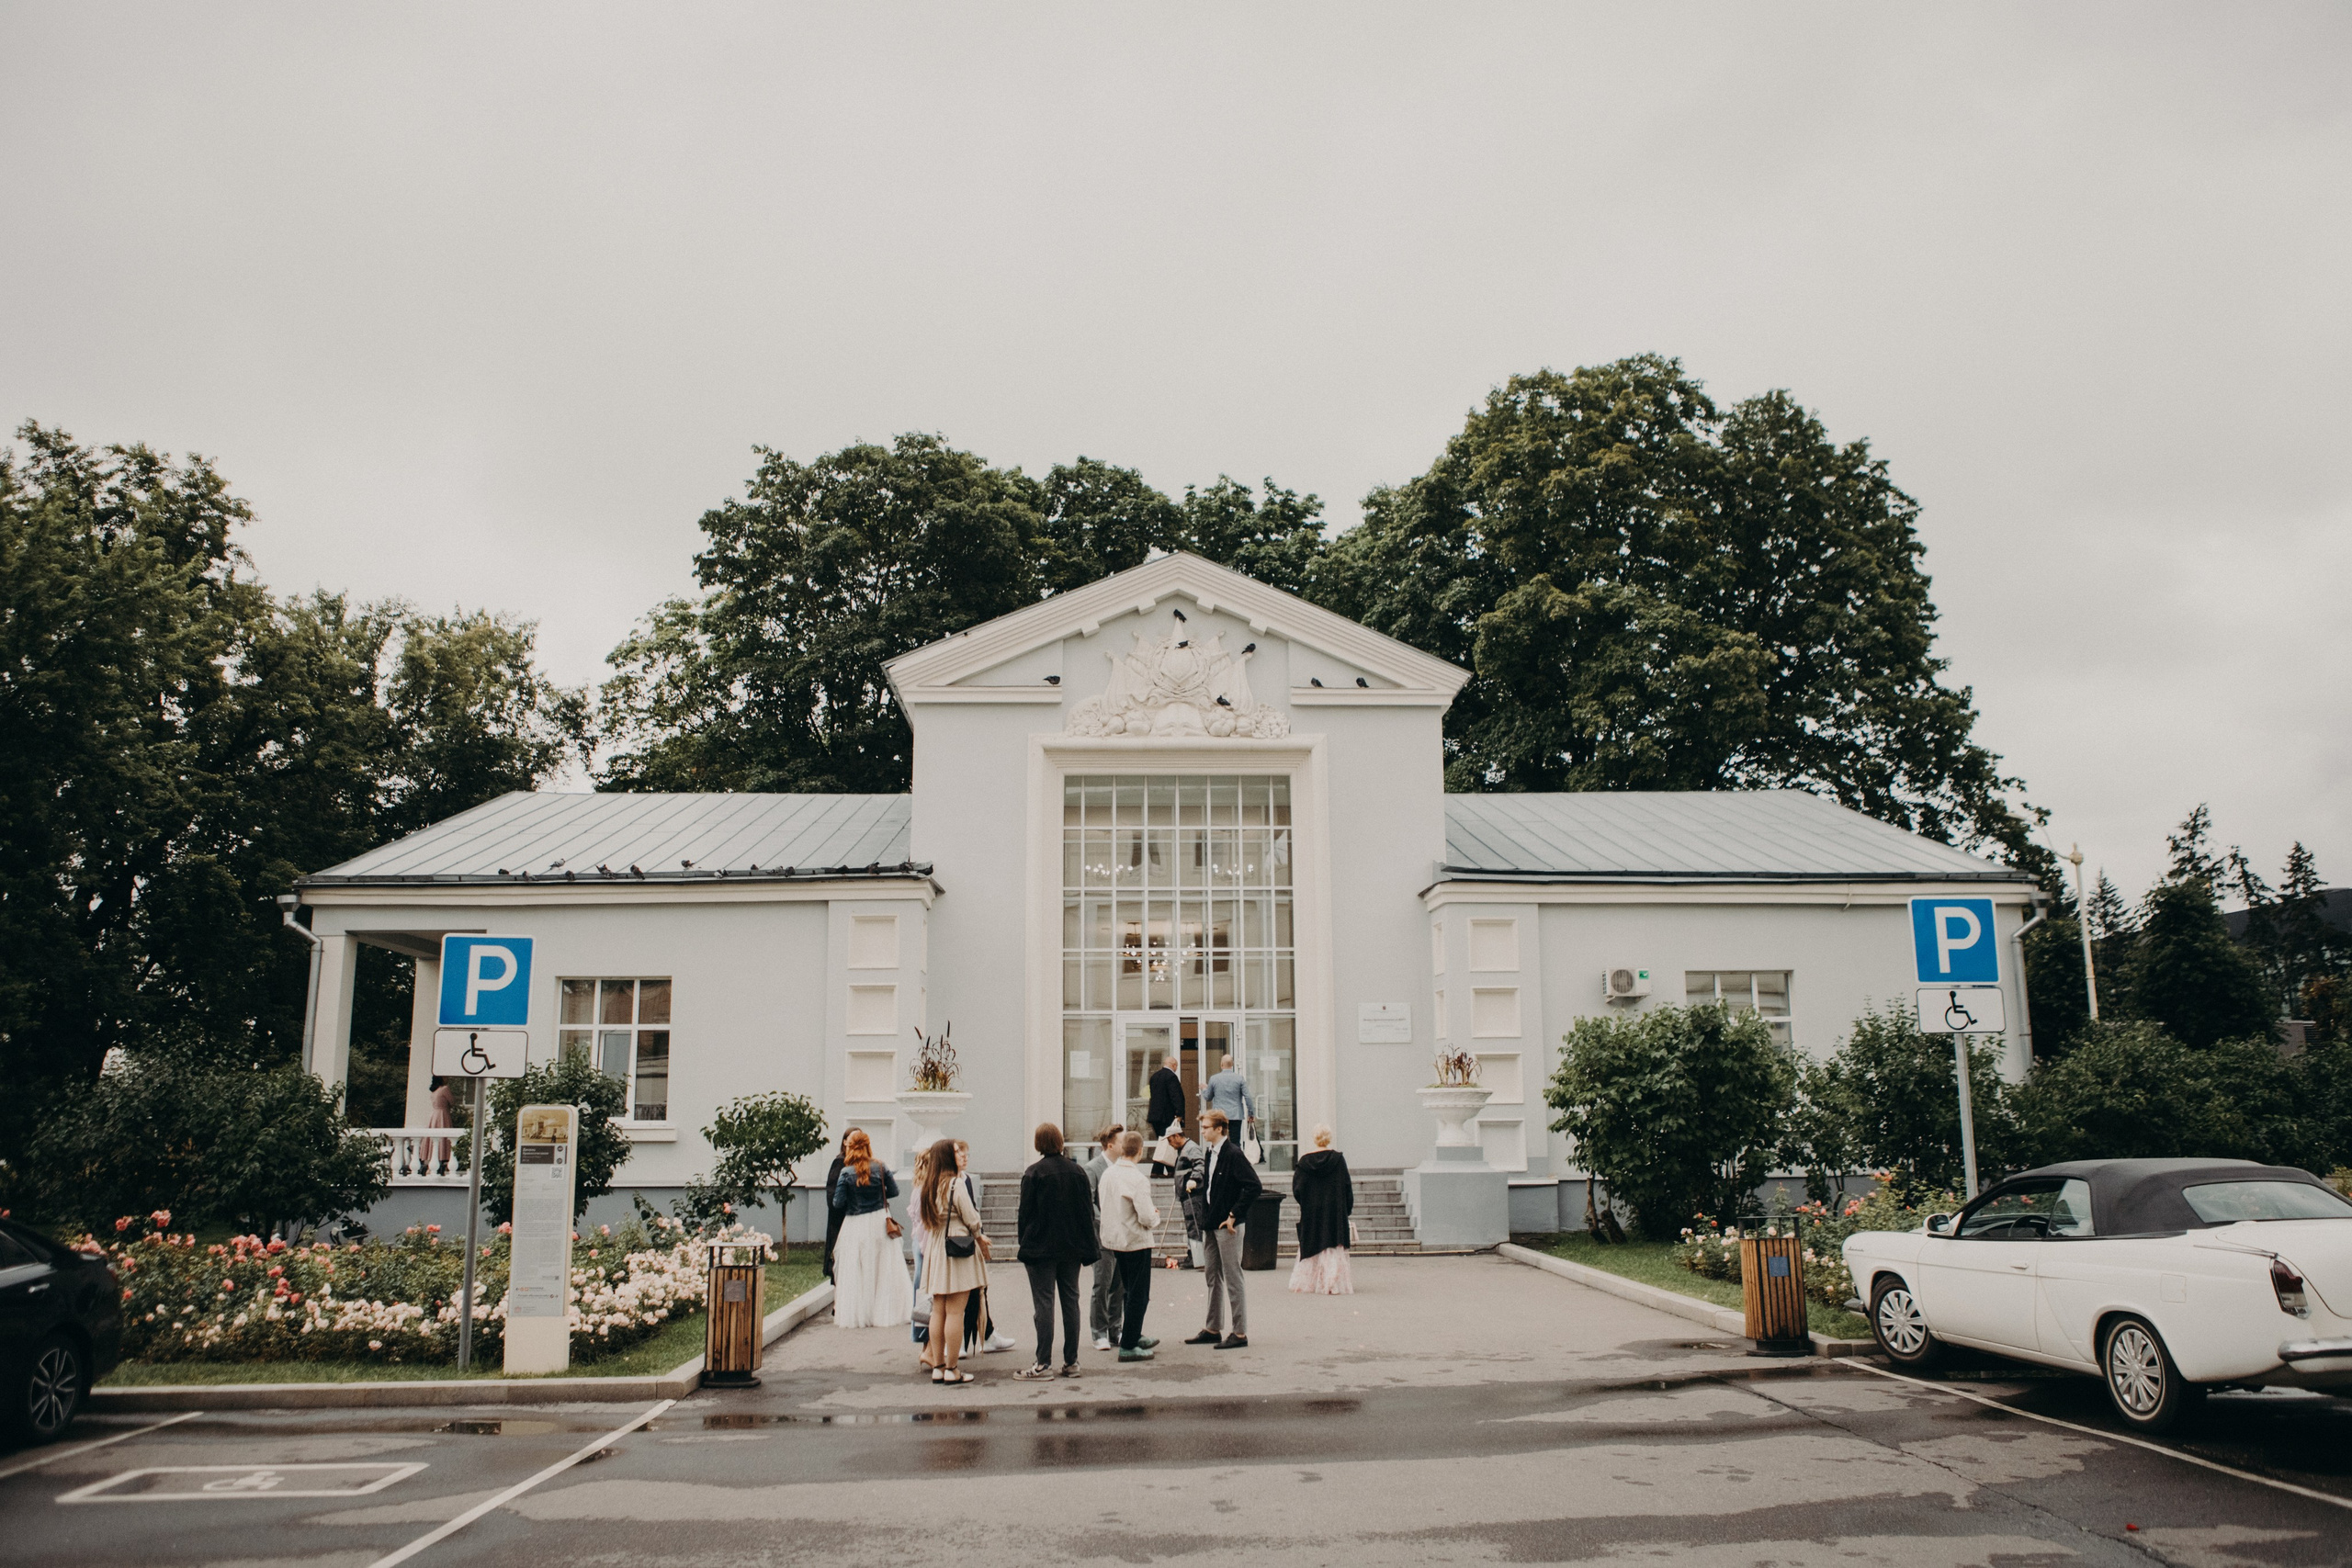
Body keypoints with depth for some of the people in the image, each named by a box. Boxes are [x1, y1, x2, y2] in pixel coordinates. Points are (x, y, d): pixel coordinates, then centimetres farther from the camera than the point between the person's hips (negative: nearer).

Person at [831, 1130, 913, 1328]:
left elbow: (838, 1203, -10)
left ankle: (858, 1315, 9)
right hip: (880, 1223, 2)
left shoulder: (846, 1173, -10)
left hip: (855, 1226, -2)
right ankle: (884, 1313, 15)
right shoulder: (880, 1168, -4)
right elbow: (894, 1191, 3)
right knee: (884, 1270, 11)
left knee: (855, 1273, 7)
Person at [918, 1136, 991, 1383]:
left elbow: (927, 1222, 13)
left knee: (938, 1310, 10)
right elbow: (972, 1220, -9)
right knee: (955, 1311, -3)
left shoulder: (928, 1185, 8)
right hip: (958, 1250, -7)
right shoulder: (956, 1184, -14)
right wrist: (980, 1238, 9)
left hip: (934, 1250, 7)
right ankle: (952, 1369, 0)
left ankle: (937, 1366, 14)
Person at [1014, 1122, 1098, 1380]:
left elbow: (1025, 1213, -9)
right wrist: (1087, 1248, 13)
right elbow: (1088, 1211, 8)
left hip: (1041, 1248, -5)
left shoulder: (1033, 1173, -9)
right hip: (1072, 1249, 5)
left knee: (1043, 1303, -2)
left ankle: (1044, 1363, -2)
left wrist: (1025, 1245, 0)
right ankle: (1071, 1362, 12)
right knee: (1070, 1301, 9)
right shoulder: (1077, 1171, 6)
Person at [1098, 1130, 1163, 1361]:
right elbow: (1146, 1217, -24)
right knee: (1139, 1296, 4)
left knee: (1131, 1291, 22)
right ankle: (1128, 1346, 6)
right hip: (1136, 1242, -7)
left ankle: (1135, 1336, 33)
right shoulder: (1138, 1179, -22)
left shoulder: (1107, 1174, 0)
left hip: (1113, 1239, 7)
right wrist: (1156, 1217, -1)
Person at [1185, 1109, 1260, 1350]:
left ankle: (1240, 1333, 4)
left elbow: (1254, 1186, -22)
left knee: (1233, 1279, -3)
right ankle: (1213, 1329, 24)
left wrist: (1234, 1215, -19)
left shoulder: (1233, 1154, -16)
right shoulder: (1209, 1154, 11)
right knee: (1214, 1278, 15)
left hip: (1227, 1225, -9)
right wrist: (1205, 1217, 12)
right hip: (1211, 1225, 9)